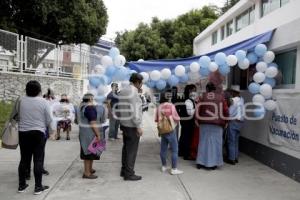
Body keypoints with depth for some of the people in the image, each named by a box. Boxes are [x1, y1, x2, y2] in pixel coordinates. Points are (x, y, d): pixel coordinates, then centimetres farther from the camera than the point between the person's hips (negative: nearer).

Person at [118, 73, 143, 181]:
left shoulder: (123, 91, 10)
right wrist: (138, 126, -20)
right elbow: (134, 111, -22)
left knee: (126, 148, 16)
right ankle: (129, 174, 5)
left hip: (124, 123, 9)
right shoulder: (134, 93, -18)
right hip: (132, 125, -9)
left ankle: (124, 170, 24)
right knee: (132, 150, -2)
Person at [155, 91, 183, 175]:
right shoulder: (171, 106, -12)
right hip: (171, 130, -5)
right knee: (174, 150, 2)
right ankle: (174, 169, 2)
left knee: (163, 149, 14)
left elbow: (156, 119, 5)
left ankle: (164, 166, 26)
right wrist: (177, 119, 9)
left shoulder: (159, 107, 1)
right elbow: (176, 118, -12)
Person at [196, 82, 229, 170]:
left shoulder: (203, 96, 0)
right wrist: (225, 121, 11)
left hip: (204, 122, 1)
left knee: (204, 142, 10)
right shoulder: (220, 97, 1)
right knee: (215, 142, 8)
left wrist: (198, 120, 11)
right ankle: (213, 163, 11)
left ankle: (201, 162, 15)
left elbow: (198, 109, -1)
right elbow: (225, 110, 0)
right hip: (217, 123, -1)